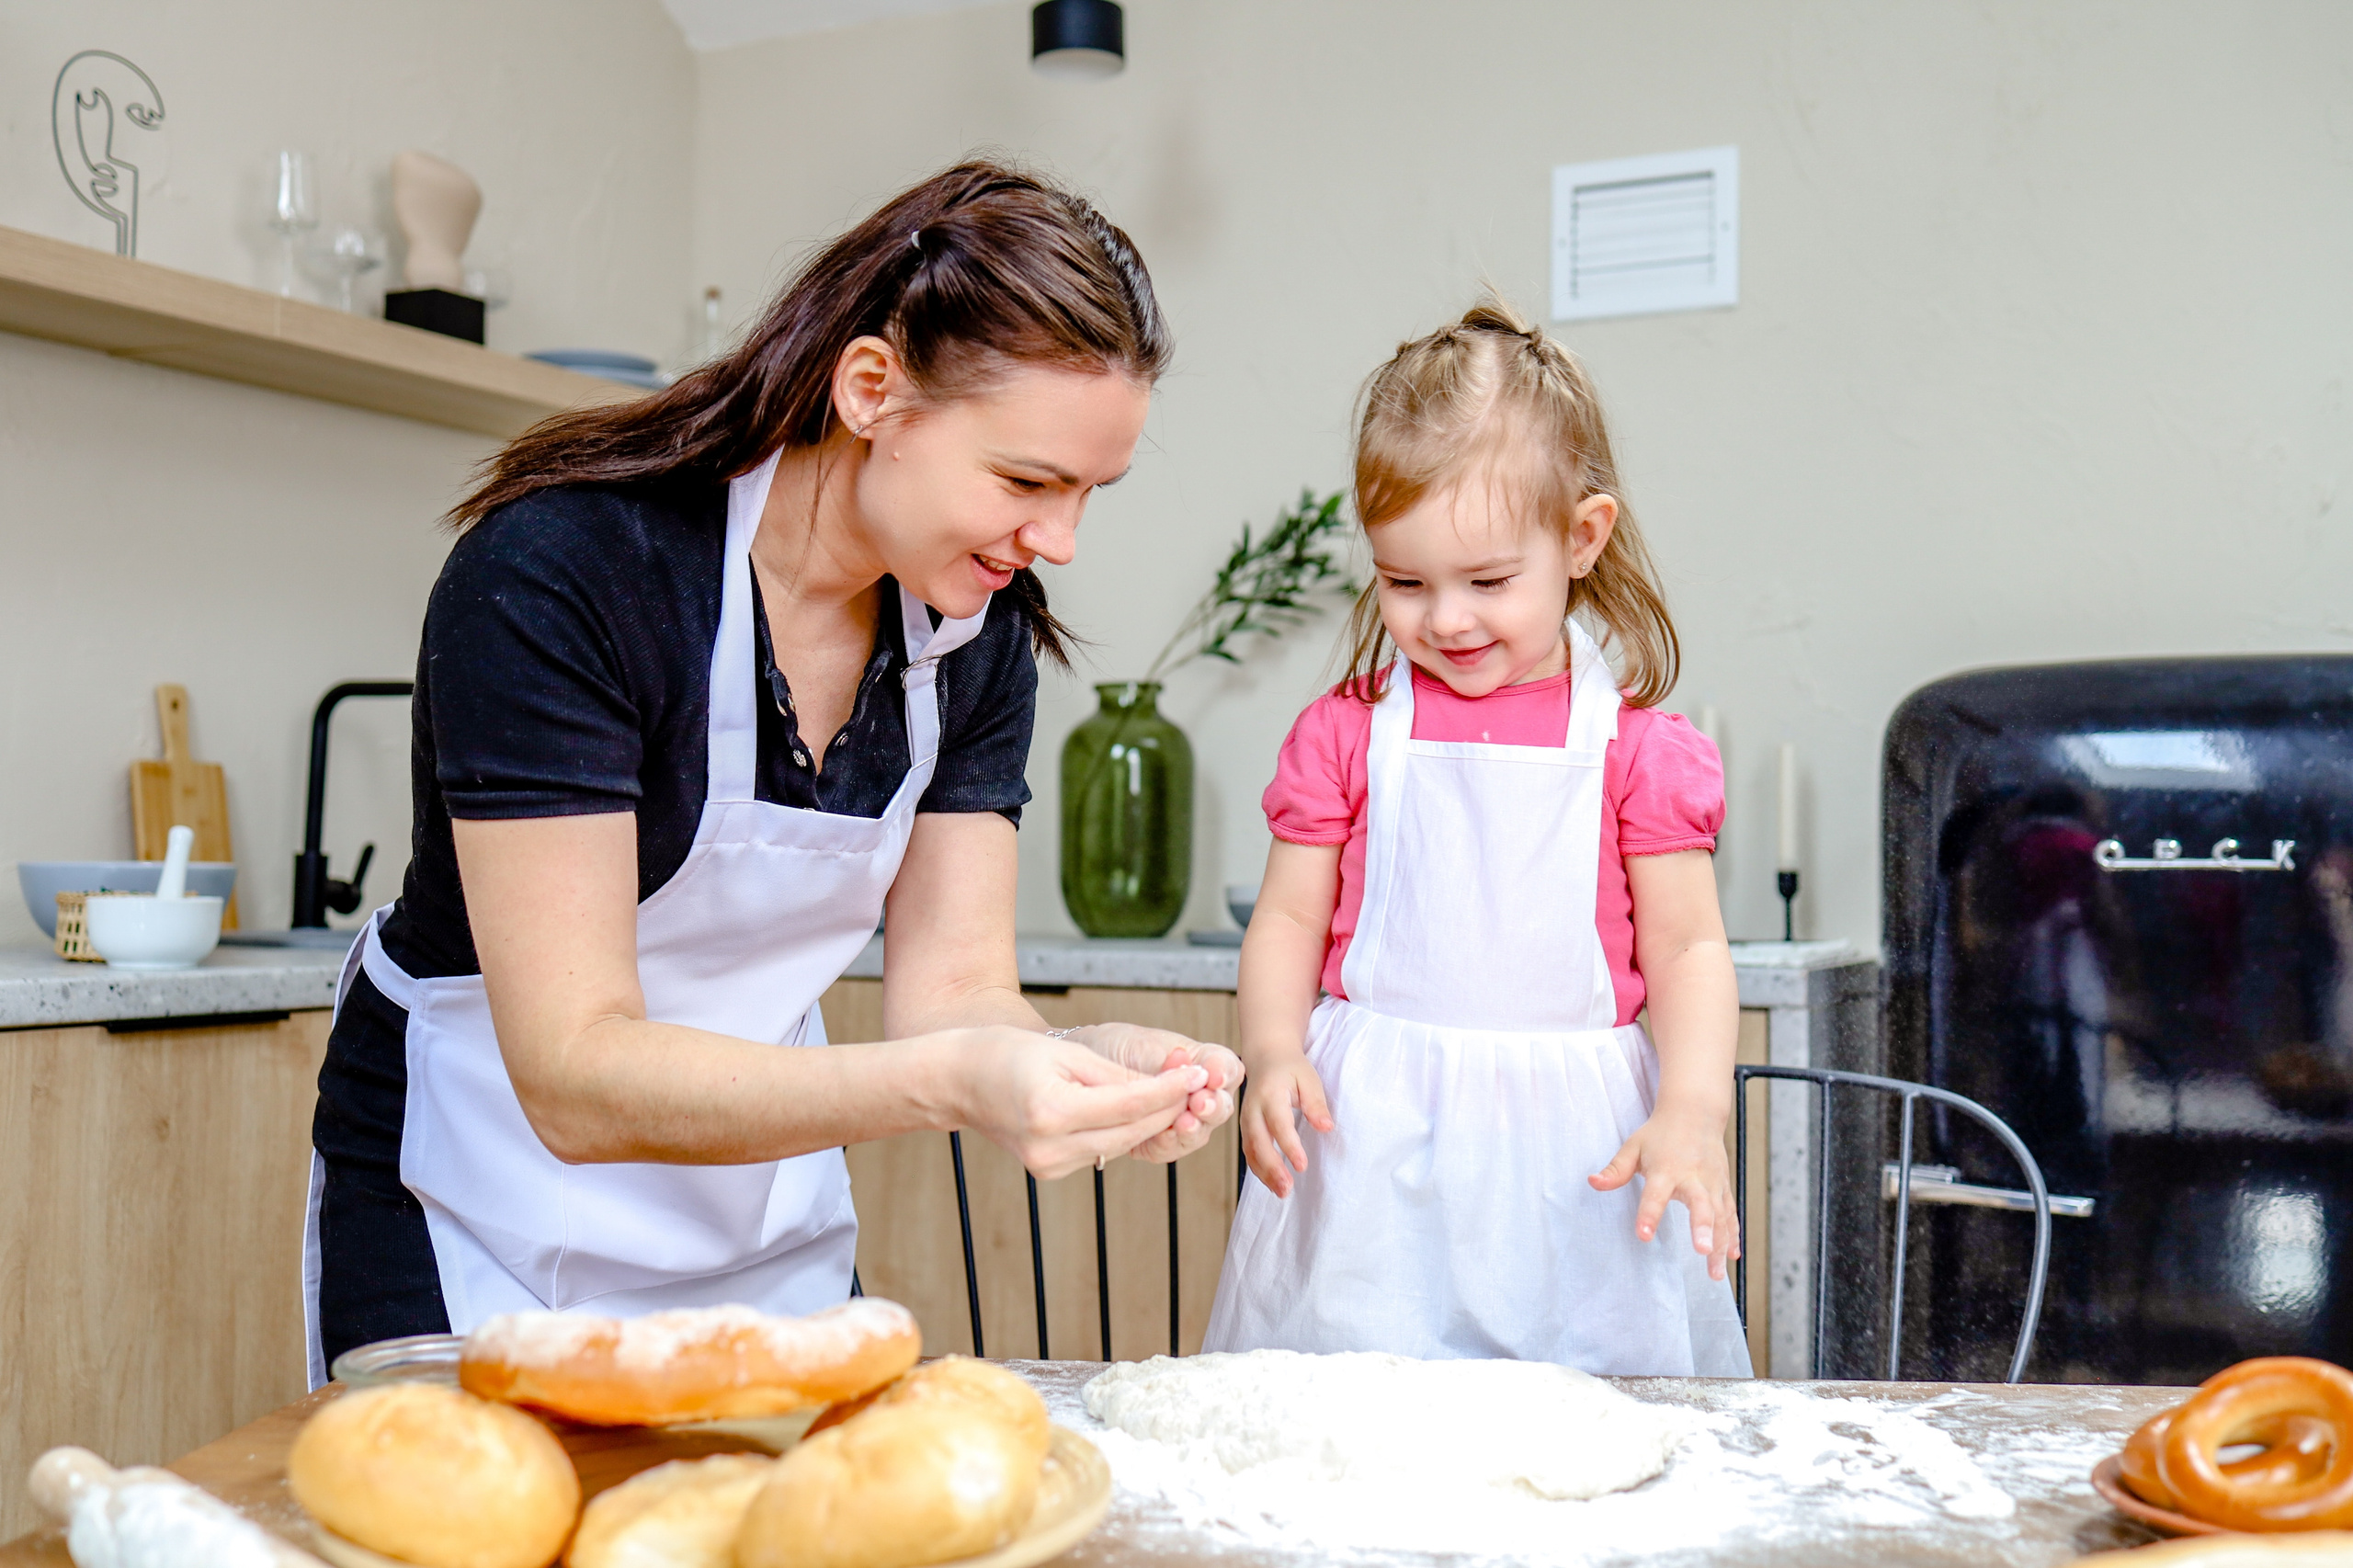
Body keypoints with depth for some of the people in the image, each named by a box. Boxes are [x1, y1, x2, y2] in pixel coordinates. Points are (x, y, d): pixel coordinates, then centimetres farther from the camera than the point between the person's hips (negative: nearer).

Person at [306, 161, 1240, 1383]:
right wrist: (947, 1082, -44)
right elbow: (578, 1076, -31)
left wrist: (1082, 1062, -31)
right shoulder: (558, 576, -28)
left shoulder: (982, 626, -9)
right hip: (483, 1229, -5)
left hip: (771, 1219, 5)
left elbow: (952, 982, -10)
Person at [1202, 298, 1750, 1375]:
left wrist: (1691, 1112, -12)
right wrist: (1274, 1055, -10)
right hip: (1370, 1140, 1)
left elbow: (1687, 947, 2)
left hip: (1570, 1160, 0)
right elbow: (1288, 920, 7)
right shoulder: (1345, 735, 5)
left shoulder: (1636, 749, 3)